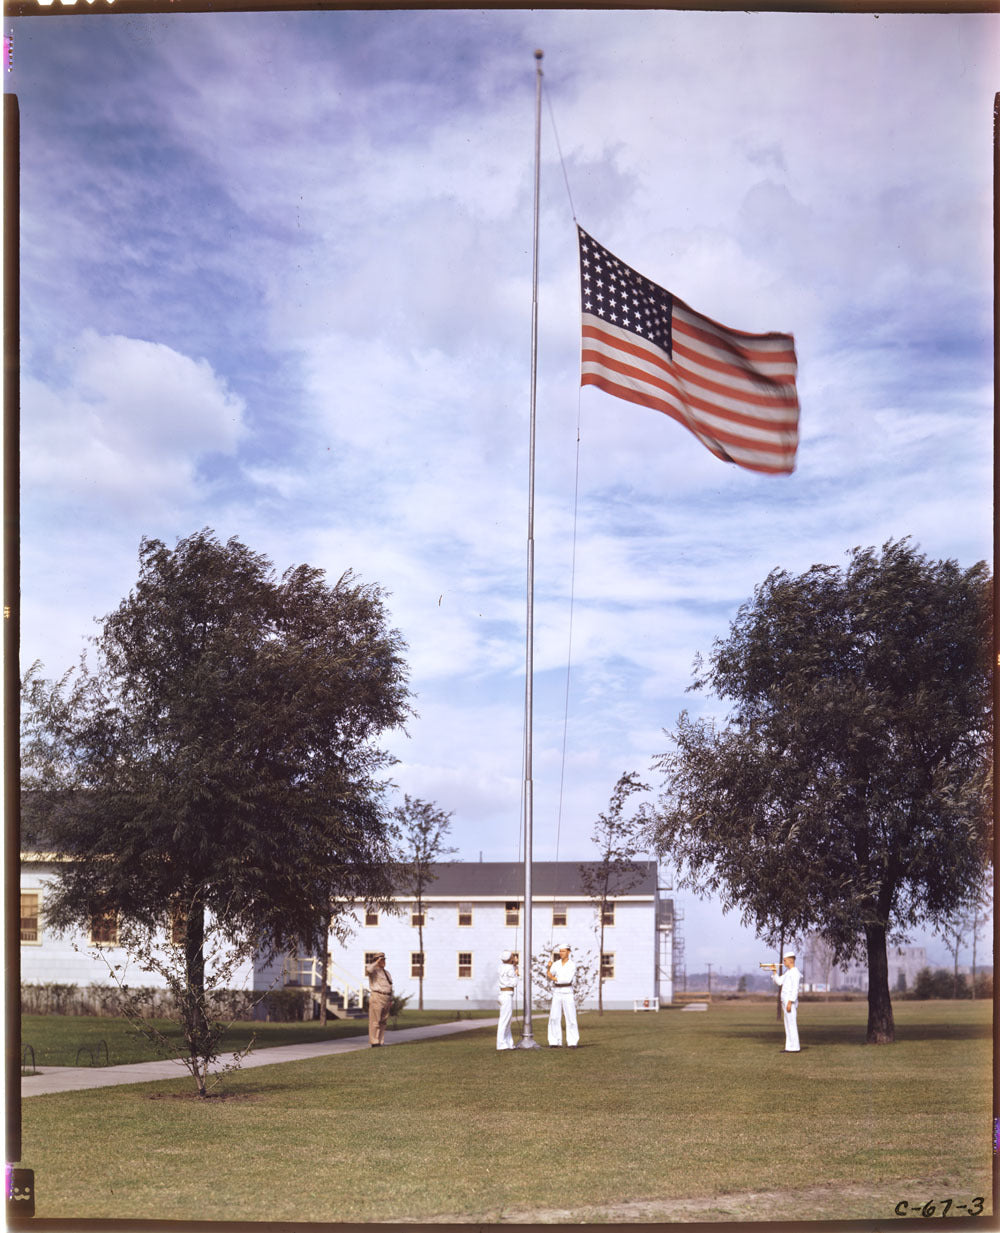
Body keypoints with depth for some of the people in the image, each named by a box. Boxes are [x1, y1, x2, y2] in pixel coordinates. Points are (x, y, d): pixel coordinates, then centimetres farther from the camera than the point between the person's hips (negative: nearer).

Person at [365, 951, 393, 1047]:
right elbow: (368, 969, -29)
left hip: (386, 999, 8)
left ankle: (381, 1042, 15)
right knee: (375, 1021, -8)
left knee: (383, 1022, 10)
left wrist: (391, 1000, 17)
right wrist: (376, 963, -15)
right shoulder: (374, 970, -3)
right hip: (377, 997, -8)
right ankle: (374, 1042, -8)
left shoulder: (386, 973, 21)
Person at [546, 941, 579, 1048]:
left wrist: (554, 978, -15)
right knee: (554, 1018, -3)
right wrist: (549, 967, -24)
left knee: (570, 1018, -5)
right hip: (556, 993, 3)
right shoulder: (556, 964, 6)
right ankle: (556, 1042, 2)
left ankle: (573, 1042, 2)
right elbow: (549, 976, -6)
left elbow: (568, 979, -17)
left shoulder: (572, 965, -5)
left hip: (567, 993, -3)